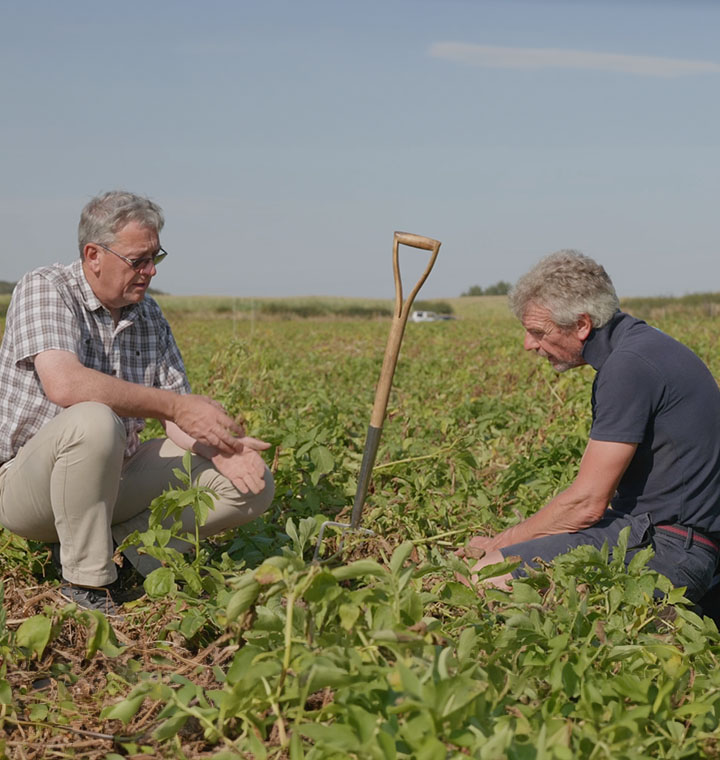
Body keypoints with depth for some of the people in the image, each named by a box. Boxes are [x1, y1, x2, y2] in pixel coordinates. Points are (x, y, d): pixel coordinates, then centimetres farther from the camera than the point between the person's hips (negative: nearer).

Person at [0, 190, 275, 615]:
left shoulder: (149, 315, 6)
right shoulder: (44, 290, -14)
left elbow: (179, 417, 3)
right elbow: (64, 385, -32)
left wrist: (217, 449, -20)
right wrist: (173, 405, -29)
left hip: (114, 478, 6)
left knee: (254, 485, -3)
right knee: (93, 422, -41)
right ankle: (88, 582, -23)